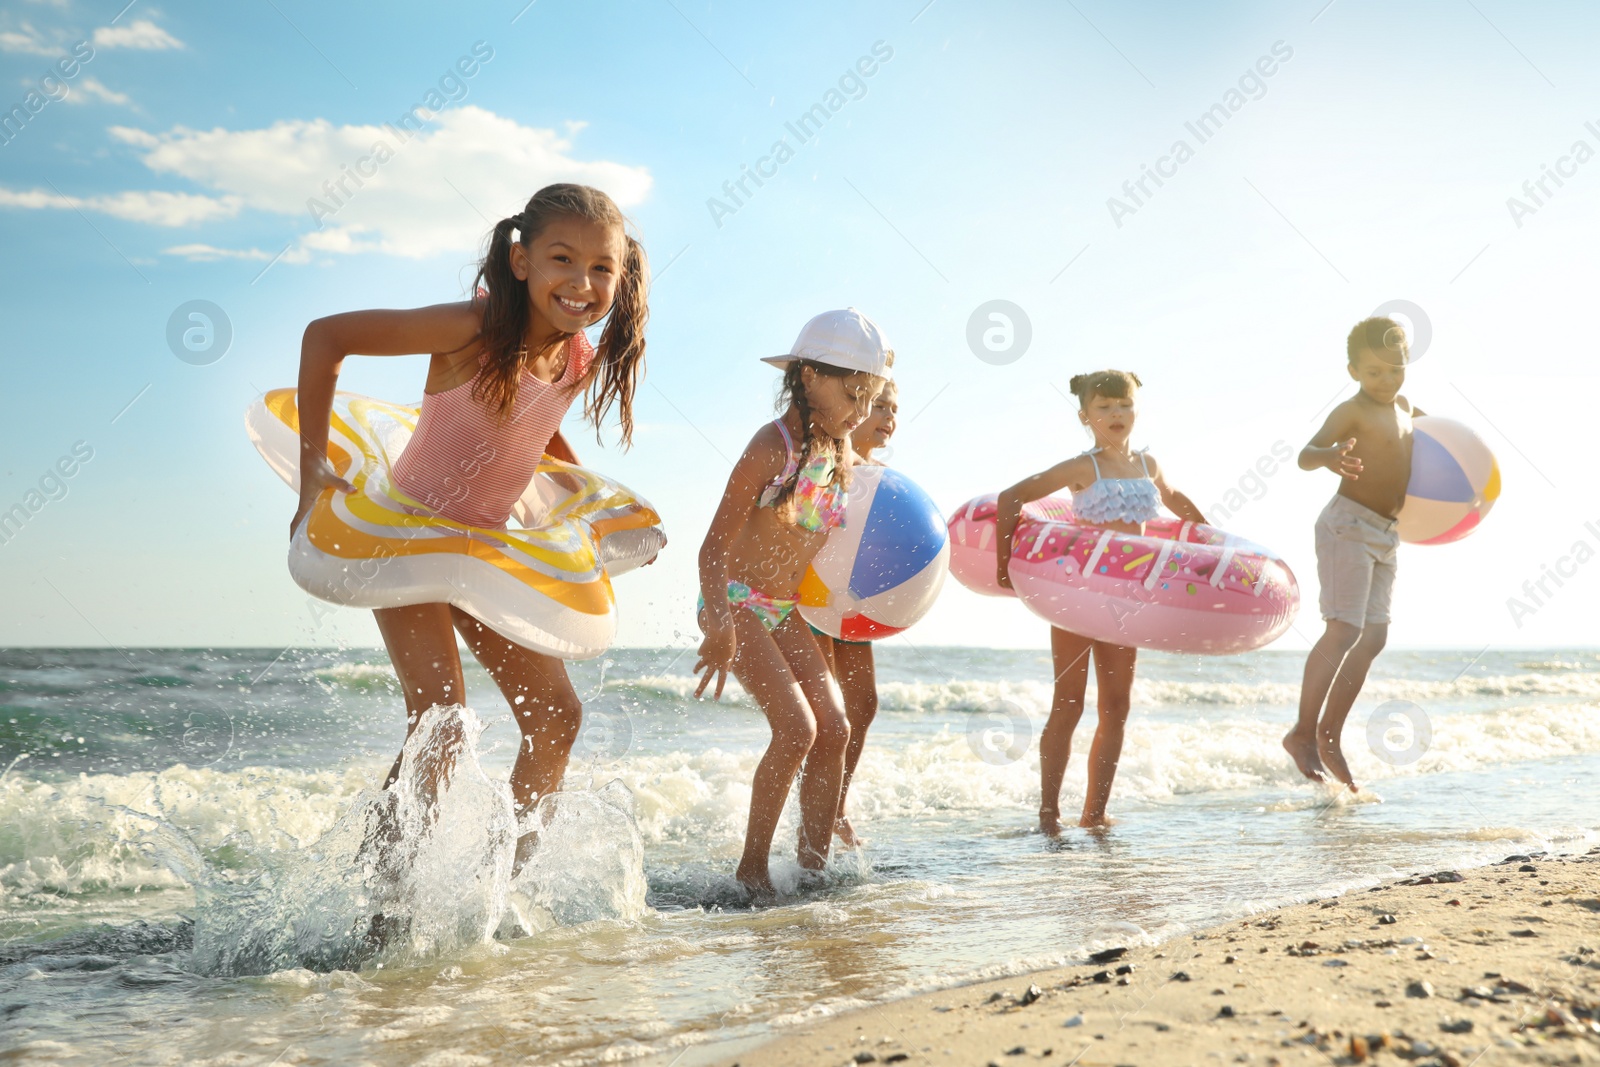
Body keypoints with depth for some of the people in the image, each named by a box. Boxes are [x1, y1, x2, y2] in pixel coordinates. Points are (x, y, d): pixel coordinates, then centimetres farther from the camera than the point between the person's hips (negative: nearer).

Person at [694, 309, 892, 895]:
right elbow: (714, 545, -22)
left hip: (785, 612, 8)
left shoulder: (840, 452, 4)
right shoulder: (772, 446, -19)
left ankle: (814, 862, 8)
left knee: (834, 728, -2)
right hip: (736, 603, -8)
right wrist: (720, 627, -34)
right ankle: (753, 867, -4)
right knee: (796, 727, -17)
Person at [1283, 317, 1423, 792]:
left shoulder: (1404, 407, 14)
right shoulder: (1351, 411, -11)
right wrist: (1330, 457, -47)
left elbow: (1422, 428, 39)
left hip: (1385, 535, 9)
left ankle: (1328, 736, 15)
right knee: (1344, 629, -15)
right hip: (1348, 525, -9)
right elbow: (1306, 454, -26)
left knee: (1374, 636, 7)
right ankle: (1303, 733, -7)